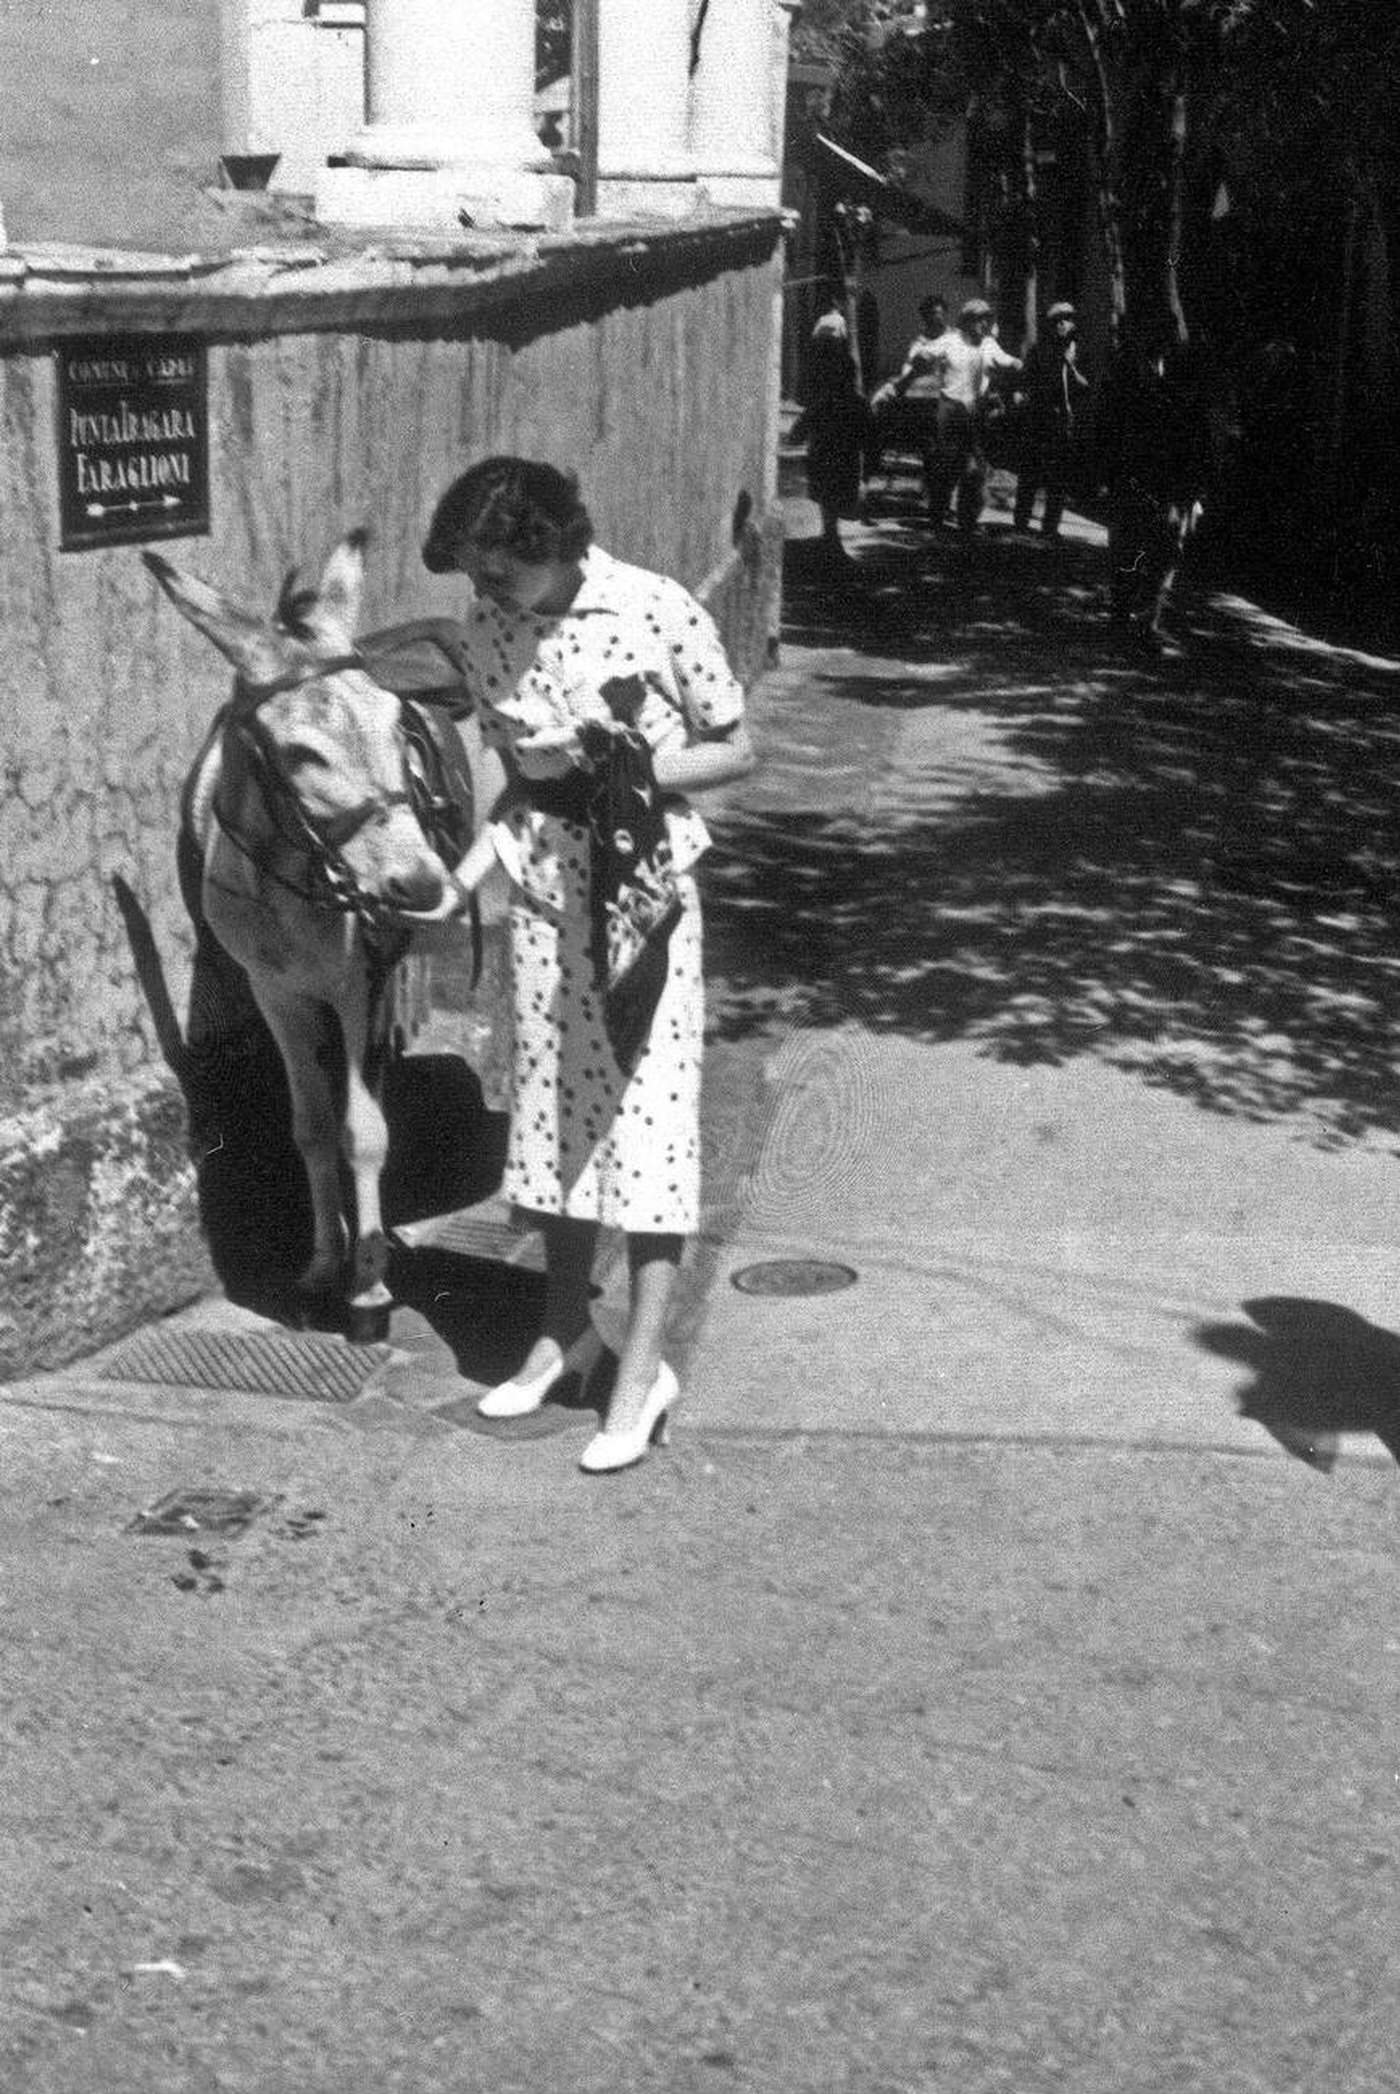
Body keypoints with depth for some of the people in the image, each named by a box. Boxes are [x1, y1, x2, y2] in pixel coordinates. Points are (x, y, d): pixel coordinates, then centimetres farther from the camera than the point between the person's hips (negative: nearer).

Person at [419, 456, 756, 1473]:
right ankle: (566, 1331, 27)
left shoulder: (660, 614, -13)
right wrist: (466, 875, -5)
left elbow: (738, 750, -5)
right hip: (545, 884, 5)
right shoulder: (487, 631, 1)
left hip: (644, 881, -5)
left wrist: (640, 769, -20)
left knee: (646, 1114, -4)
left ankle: (644, 1367, 3)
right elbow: (521, 777, 10)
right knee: (554, 1106, 12)